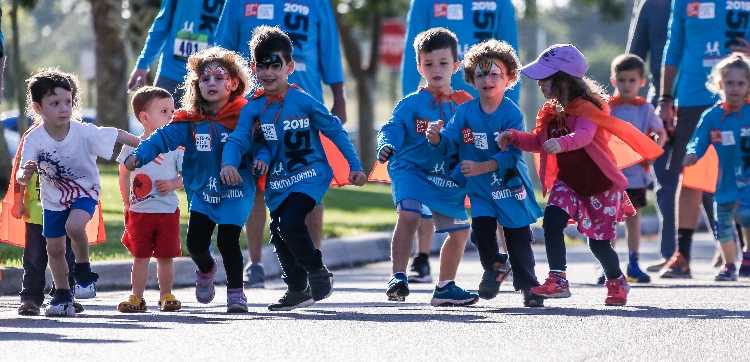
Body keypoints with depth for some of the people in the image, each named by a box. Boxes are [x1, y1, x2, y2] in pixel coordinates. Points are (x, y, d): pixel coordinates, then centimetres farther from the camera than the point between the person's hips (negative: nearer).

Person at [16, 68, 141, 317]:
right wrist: (24, 174, -47)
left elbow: (117, 136, -13)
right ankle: (63, 296, 24)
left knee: (74, 226, -30)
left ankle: (83, 270, -3)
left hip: (85, 191, -3)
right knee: (54, 248, 6)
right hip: (54, 198, 3)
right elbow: (22, 177, -24)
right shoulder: (34, 139, -21)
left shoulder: (83, 132, -23)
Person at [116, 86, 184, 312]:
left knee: (166, 256, 5)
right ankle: (137, 298, 10)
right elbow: (124, 176, 9)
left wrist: (173, 185, -17)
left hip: (168, 210, 0)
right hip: (140, 210, 0)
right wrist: (127, 204, 4)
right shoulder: (132, 146, 0)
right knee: (140, 257, 5)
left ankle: (166, 296, 16)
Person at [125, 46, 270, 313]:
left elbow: (259, 143, -3)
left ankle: (236, 291, 7)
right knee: (196, 243, -1)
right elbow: (163, 138, -6)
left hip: (236, 191, -3)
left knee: (228, 240, -13)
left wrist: (261, 158, -25)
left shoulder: (244, 116, -5)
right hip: (201, 192, 3)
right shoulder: (190, 121, 0)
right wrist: (138, 155, -20)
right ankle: (206, 269, 36)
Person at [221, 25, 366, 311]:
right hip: (278, 183, 5)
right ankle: (297, 289, 31)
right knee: (279, 234, 11)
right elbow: (238, 139, -11)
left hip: (310, 175, -5)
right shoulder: (253, 108, -2)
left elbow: (335, 131, -3)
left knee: (290, 222, -24)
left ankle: (318, 272, -2)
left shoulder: (303, 101, -11)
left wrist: (355, 166, -4)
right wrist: (228, 164, -33)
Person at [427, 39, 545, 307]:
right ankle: (495, 266, 21)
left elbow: (511, 155, -20)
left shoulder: (512, 114, -14)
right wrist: (436, 138, -28)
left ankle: (527, 285, 20)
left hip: (511, 185, -2)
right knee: (482, 232, -10)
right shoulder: (465, 112, -2)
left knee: (518, 238, 2)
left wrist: (481, 167, -30)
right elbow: (449, 142, -6)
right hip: (480, 188, 2)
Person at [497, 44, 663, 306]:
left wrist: (562, 143, -60)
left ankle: (617, 282, 33)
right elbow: (539, 142, 12)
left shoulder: (586, 108, -20)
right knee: (552, 220, -22)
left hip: (599, 185, -6)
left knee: (599, 243, 5)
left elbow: (584, 135, -40)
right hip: (567, 182, 6)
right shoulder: (552, 111, 4)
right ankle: (557, 281, -21)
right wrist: (515, 137, -6)